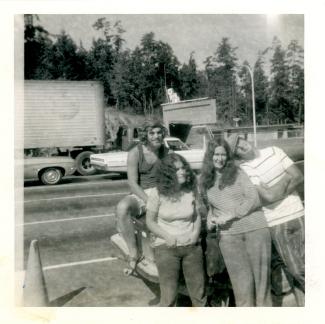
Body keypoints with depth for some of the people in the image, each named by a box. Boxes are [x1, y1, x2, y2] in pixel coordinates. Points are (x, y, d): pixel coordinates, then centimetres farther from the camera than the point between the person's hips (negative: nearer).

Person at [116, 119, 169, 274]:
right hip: (140, 195, -3)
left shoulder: (166, 152, 5)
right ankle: (133, 253, -26)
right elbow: (133, 183, -13)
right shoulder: (135, 153, -8)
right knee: (122, 208, -37)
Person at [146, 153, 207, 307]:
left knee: (199, 292, 12)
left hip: (192, 246, 3)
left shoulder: (191, 190, -2)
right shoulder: (157, 193, -10)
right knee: (169, 295, -2)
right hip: (166, 247, -3)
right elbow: (150, 221, -3)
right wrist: (166, 236, -15)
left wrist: (196, 232, -6)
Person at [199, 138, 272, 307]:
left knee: (262, 277, 3)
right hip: (228, 236, 2)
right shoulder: (205, 181, 11)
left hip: (256, 229, -1)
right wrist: (210, 219, 2)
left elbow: (254, 199, -5)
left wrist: (230, 215, -12)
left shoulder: (237, 173, 2)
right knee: (242, 282, 0)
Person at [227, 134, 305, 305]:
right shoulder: (245, 169, -11)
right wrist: (286, 178, -6)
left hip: (298, 215, 4)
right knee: (294, 267, 3)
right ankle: (301, 300, 24)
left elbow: (298, 176, 1)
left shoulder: (274, 151, 4)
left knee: (304, 262, 9)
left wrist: (278, 192, -12)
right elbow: (269, 197, -19)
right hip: (277, 223, -4)